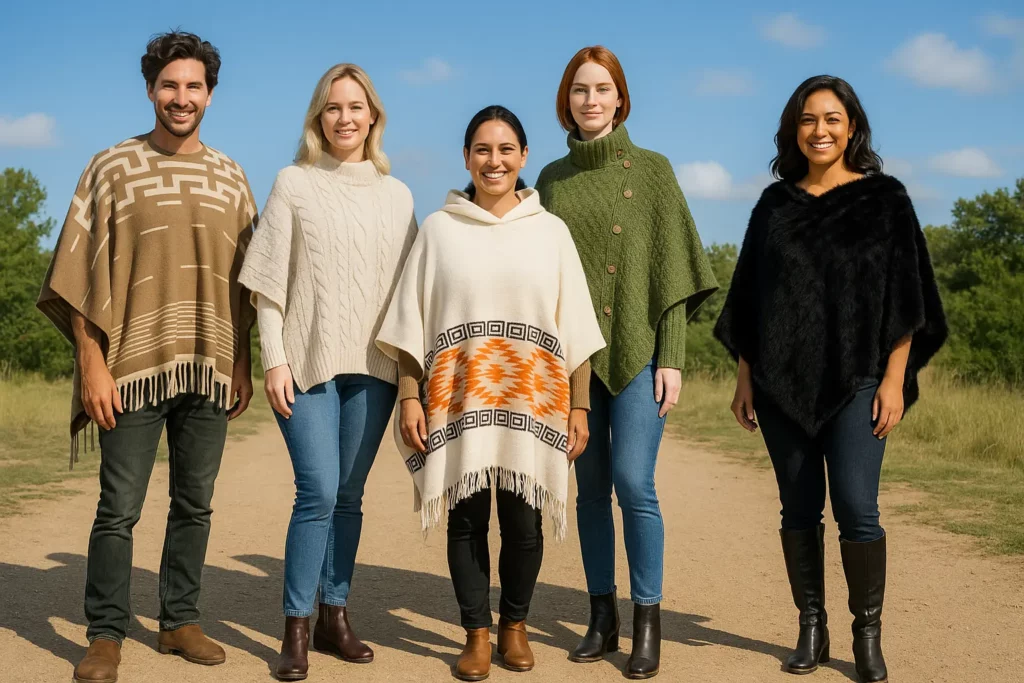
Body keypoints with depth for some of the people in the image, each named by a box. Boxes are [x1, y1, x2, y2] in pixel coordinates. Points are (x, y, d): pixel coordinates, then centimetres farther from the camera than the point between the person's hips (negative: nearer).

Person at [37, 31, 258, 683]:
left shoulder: (230, 177, 11)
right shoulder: (113, 168, 1)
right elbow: (82, 277, -2)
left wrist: (243, 365, 9)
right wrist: (92, 363, -9)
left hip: (210, 371, 3)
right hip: (134, 366, -3)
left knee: (195, 503, 10)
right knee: (119, 508, -1)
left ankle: (181, 621, 22)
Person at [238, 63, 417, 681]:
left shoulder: (396, 195, 12)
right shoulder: (294, 184, 4)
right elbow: (269, 281, 0)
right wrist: (275, 359, -7)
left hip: (373, 365, 3)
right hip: (308, 361, -3)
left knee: (349, 496, 6)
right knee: (319, 491, -11)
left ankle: (335, 616, 17)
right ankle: (297, 629, 0)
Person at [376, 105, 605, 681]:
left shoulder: (551, 231, 8)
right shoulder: (439, 229, 7)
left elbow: (575, 328, 7)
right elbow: (411, 322, 5)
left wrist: (579, 405, 2)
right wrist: (410, 397, -3)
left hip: (532, 400, 0)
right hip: (459, 397, 0)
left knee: (523, 521, 1)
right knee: (468, 518, 1)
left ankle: (514, 625, 22)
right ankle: (477, 634, 16)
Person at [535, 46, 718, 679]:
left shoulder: (652, 169, 2)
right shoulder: (551, 178, 11)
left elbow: (672, 269, -2)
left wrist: (671, 358, -8)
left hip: (637, 348, -3)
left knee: (633, 481, -10)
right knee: (591, 484, 7)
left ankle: (648, 620, 2)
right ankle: (603, 615, 16)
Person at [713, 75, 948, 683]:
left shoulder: (883, 198, 3)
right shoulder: (775, 204, 10)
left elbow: (904, 294, -1)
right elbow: (751, 296, 12)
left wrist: (895, 379, -8)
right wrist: (745, 378, 6)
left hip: (857, 379, -3)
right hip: (783, 382, 3)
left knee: (856, 507, -10)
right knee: (799, 508, 5)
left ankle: (869, 634, 6)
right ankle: (812, 630, 16)